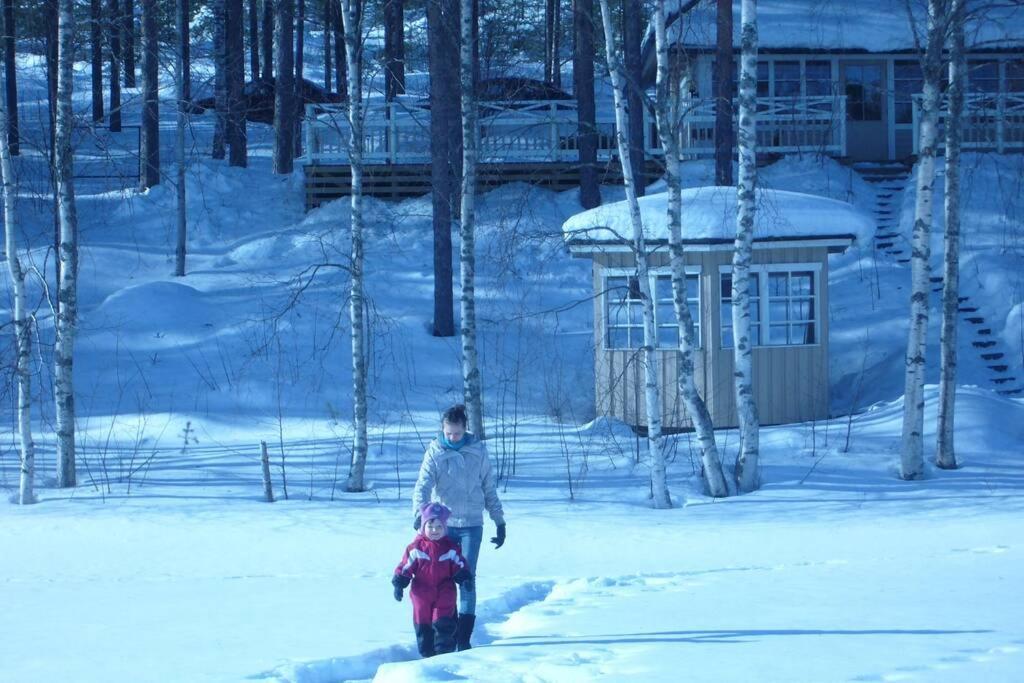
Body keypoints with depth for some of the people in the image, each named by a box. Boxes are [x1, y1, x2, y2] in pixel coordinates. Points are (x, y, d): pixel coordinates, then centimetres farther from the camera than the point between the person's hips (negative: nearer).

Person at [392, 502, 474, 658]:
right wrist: (399, 585, -5)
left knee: (443, 622, -8)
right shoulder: (416, 548, -1)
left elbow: (459, 566, 7)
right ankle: (427, 654, 14)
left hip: (444, 593, -1)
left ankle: (444, 653, -2)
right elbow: (405, 567, 1)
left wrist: (465, 579, -9)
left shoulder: (450, 548, 3)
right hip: (422, 594, 1)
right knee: (423, 624, 4)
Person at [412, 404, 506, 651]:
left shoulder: (477, 451, 2)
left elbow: (489, 489, 10)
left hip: (471, 525, 0)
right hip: (443, 525, 0)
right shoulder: (435, 453, -1)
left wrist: (500, 522, 11)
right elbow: (423, 485, -12)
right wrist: (419, 512, -31)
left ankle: (463, 637, -5)